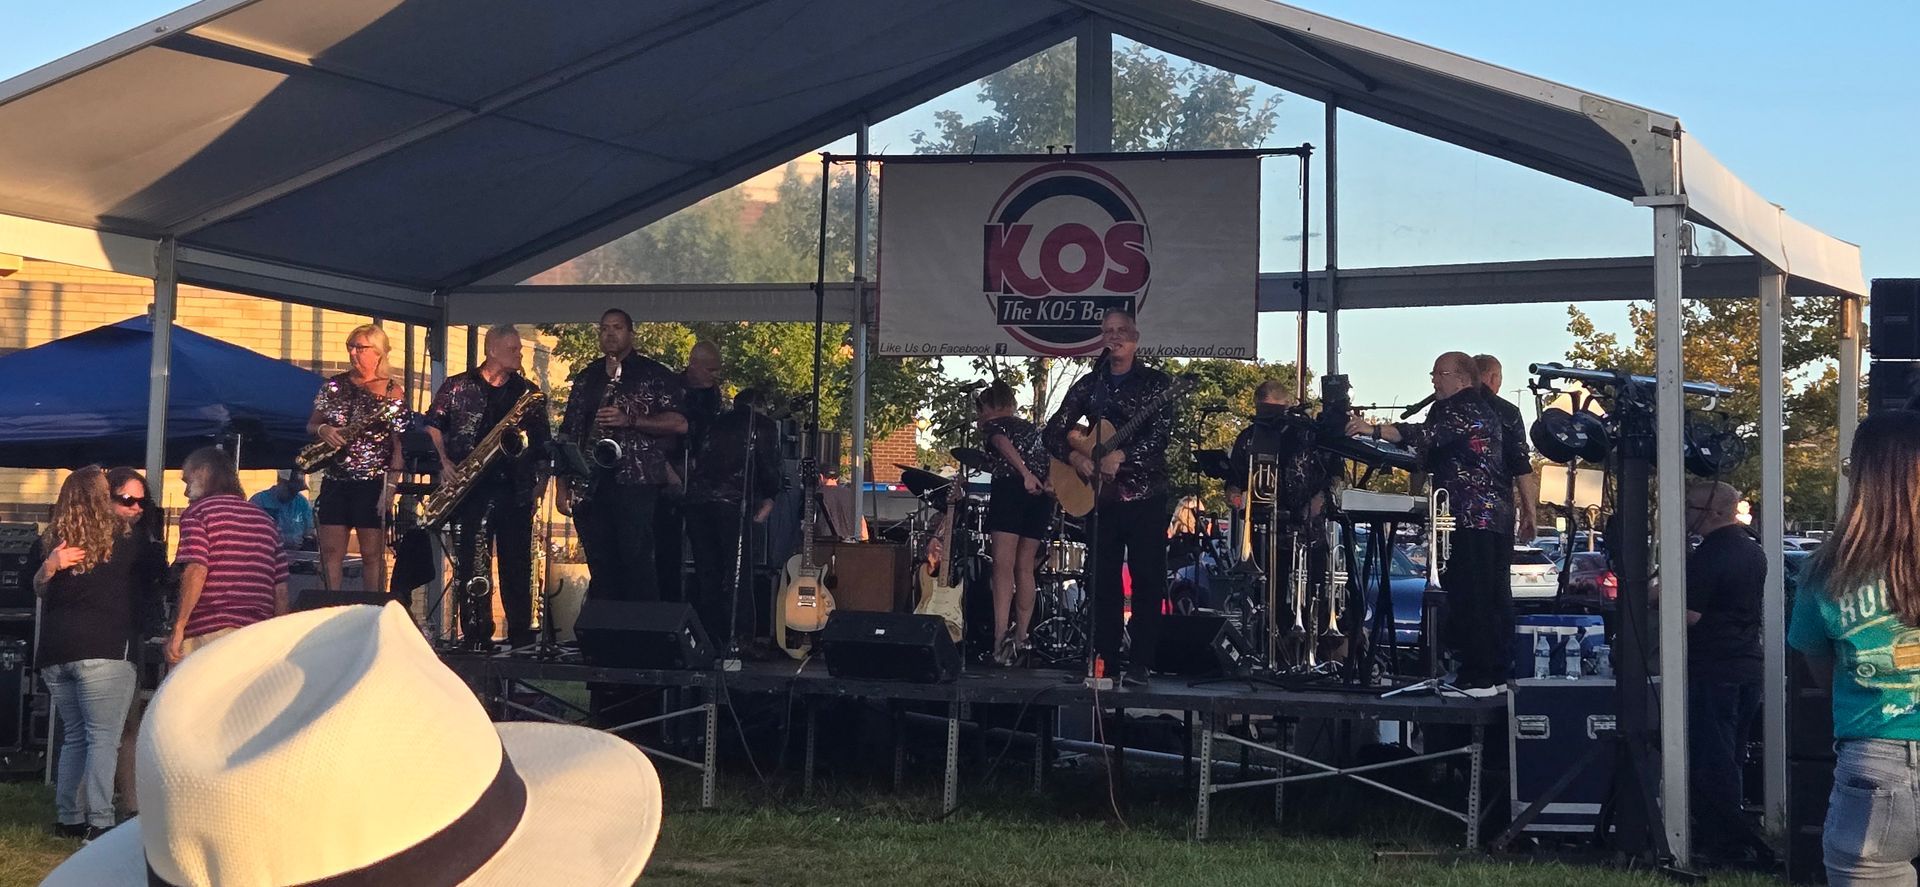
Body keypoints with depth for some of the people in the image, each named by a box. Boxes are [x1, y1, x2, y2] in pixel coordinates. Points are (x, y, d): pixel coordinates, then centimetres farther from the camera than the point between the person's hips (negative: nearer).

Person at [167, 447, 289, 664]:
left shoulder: (197, 512, 3)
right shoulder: (265, 520, 20)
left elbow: (196, 572, -12)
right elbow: (281, 590, 17)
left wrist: (178, 629, -11)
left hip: (208, 632, -6)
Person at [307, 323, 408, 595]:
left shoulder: (391, 392, -2)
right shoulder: (334, 386, 10)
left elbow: (399, 445, -4)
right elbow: (311, 425, 17)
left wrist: (391, 485, -11)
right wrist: (322, 430, -7)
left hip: (373, 482, -4)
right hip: (334, 480, 4)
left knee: (372, 554, -1)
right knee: (331, 552, 3)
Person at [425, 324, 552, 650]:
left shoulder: (529, 392, 11)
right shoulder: (457, 387, 6)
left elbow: (543, 441, 12)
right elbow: (432, 425, 8)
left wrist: (541, 480, 1)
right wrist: (444, 461, -6)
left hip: (515, 487, 1)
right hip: (470, 488, -1)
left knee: (518, 565, 2)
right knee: (470, 563, -3)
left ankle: (521, 636, 8)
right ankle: (476, 635, 2)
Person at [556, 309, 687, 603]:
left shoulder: (654, 375, 5)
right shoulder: (587, 377, 20)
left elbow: (679, 423, -5)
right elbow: (569, 432, 19)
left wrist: (630, 419, -15)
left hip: (636, 482, -5)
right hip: (591, 484, 5)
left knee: (636, 563, -10)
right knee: (600, 567, 6)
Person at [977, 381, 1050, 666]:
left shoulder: (992, 425, 10)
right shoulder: (1031, 428, 30)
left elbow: (1003, 444, -12)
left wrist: (1025, 474, -25)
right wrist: (1048, 482, 1)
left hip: (1010, 489, -6)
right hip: (1041, 494, 6)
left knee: (1003, 565, -13)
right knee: (1025, 567, 9)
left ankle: (1002, 635, -26)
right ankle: (1021, 638, 4)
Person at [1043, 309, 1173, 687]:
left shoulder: (1156, 383, 0)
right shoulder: (1088, 385, 11)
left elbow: (1160, 432, -14)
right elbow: (1053, 432, 10)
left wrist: (1122, 455, -26)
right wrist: (1073, 455, -10)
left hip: (1145, 495, -4)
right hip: (1102, 496, 4)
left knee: (1147, 580, -5)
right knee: (1103, 580, 6)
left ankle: (1141, 663, -2)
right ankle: (1105, 657, 12)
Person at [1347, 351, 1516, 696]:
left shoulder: (1468, 409, -9)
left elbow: (1430, 434, -25)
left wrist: (1374, 431, -31)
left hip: (1474, 521, -11)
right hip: (1496, 519, 11)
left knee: (1470, 599, -11)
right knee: (1494, 599, 11)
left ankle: (1477, 678, -12)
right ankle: (1496, 674, 15)